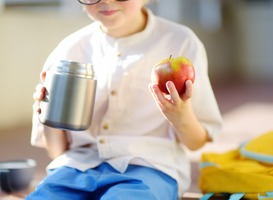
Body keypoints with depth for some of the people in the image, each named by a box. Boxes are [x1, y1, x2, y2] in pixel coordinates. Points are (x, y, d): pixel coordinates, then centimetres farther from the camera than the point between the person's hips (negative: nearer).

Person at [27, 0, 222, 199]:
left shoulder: (180, 43, 0)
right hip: (77, 166, 2)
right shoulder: (69, 51, 6)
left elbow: (196, 142, 4)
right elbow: (57, 150, 11)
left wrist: (183, 120, -19)